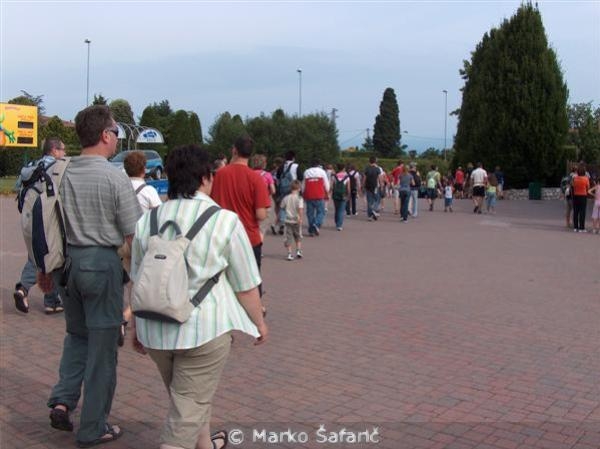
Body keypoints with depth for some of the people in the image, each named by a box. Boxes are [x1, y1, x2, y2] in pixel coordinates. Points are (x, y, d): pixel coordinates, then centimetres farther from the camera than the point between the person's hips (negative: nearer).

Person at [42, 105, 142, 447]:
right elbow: (133, 234, -10)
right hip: (103, 263, -5)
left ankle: (63, 400, 14)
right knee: (102, 346, 6)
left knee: (77, 335, 26)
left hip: (68, 261, 6)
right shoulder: (115, 178, -13)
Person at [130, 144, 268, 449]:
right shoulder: (225, 221, -11)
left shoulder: (147, 220, 3)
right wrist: (259, 322, 9)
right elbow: (245, 285, -6)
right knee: (188, 408, 5)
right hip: (203, 328, -6)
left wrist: (138, 327, 22)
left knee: (187, 396, 26)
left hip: (154, 329, 6)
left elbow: (137, 282, 10)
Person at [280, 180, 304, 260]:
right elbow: (300, 208, -21)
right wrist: (300, 218, -20)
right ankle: (298, 251, 12)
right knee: (298, 237, 19)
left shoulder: (286, 198, 1)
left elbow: (282, 207, 10)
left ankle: (289, 254, 1)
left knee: (288, 237, 5)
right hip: (296, 220, -2)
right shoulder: (299, 198, -11)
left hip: (288, 220, 2)